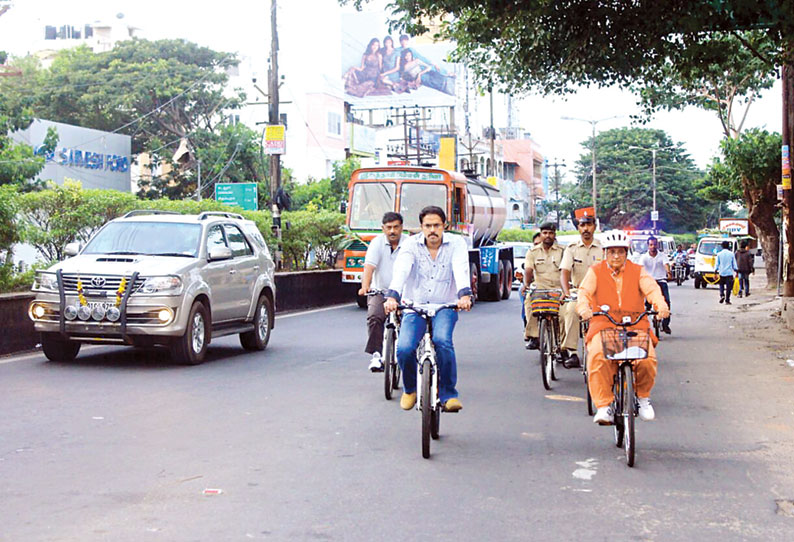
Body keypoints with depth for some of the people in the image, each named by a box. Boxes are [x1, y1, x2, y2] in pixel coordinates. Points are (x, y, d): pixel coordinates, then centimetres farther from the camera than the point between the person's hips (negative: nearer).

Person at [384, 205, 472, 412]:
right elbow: (401, 271, -22)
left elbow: (461, 270, -22)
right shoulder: (412, 244, -5)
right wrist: (392, 297, -39)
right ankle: (410, 389, 13)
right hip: (415, 306, 1)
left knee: (442, 341, -30)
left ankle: (448, 394, -12)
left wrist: (464, 295, -41)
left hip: (445, 307, -1)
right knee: (404, 349, -19)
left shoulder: (456, 243, -4)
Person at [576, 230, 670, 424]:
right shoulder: (595, 272, 11)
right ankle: (604, 406, -24)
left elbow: (652, 288, -4)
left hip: (636, 326, 1)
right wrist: (584, 308, -29)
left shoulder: (638, 271, 13)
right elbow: (585, 291, -5)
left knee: (647, 359, -27)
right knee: (598, 357, -33)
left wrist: (661, 305, -27)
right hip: (603, 325, -1)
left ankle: (643, 395, 4)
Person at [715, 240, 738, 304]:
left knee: (721, 285, 18)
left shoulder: (719, 254, 0)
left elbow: (717, 264, 1)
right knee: (728, 287, 3)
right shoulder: (731, 254, 0)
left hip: (722, 273, 1)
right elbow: (734, 264, 3)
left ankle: (722, 295, -7)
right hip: (729, 272, -1)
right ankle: (727, 300, 1)